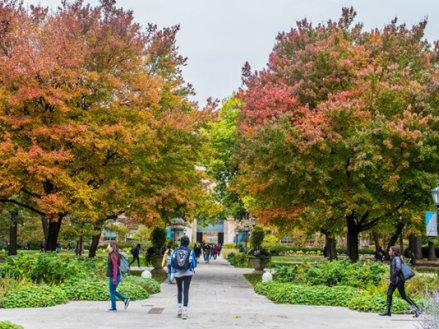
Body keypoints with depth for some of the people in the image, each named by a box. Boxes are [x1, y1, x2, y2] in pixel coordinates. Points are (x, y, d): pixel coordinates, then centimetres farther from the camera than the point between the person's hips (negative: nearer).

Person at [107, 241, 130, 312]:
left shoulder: (113, 256, -18)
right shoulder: (111, 255, 12)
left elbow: (115, 267, -22)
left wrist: (114, 278, -22)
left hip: (114, 276, -10)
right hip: (112, 276, 10)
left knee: (112, 292, 1)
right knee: (113, 291, 17)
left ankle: (113, 308, 10)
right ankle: (125, 300, 17)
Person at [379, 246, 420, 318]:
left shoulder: (397, 258, -15)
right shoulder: (393, 258, 13)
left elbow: (399, 269, -26)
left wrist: (393, 276, -20)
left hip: (398, 280, -10)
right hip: (394, 280, 10)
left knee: (403, 296, -6)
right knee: (389, 294, 3)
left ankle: (416, 309, 2)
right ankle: (387, 311, 4)